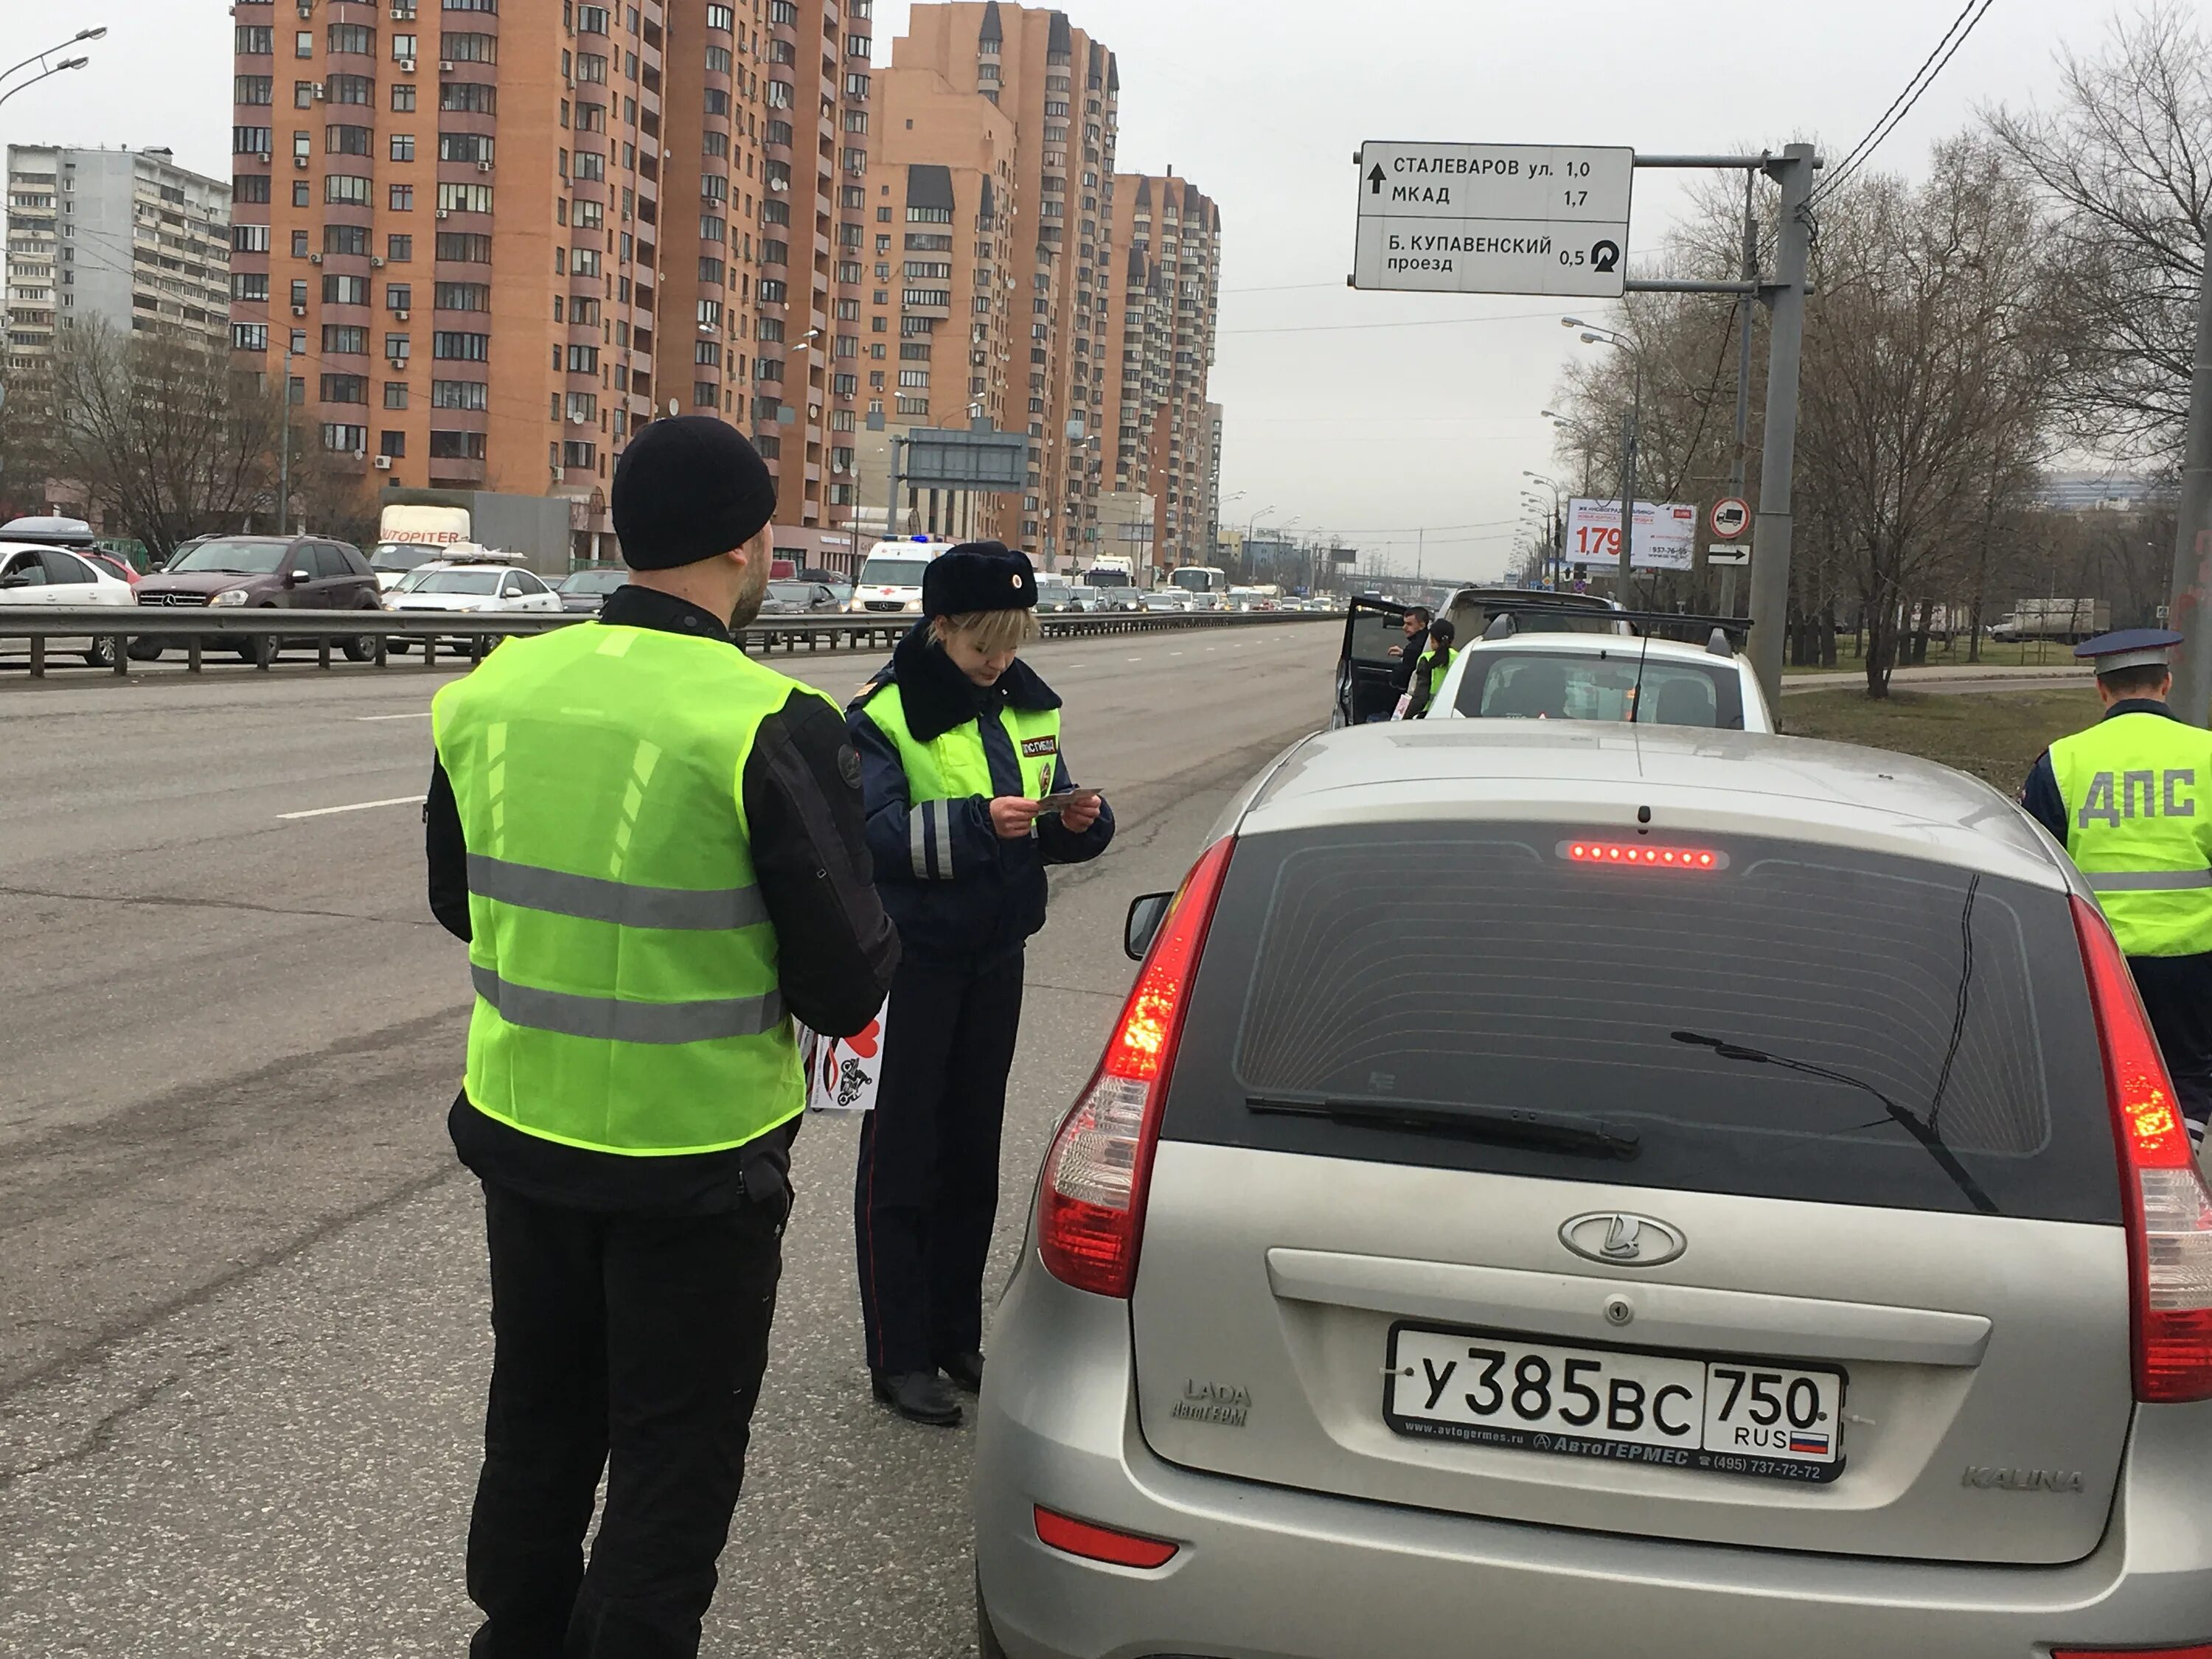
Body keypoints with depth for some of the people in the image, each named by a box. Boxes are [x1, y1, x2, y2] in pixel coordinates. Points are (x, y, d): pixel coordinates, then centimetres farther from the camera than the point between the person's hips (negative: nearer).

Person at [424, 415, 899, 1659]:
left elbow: (459, 902, 11)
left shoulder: (491, 692, -4)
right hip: (699, 1157, -5)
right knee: (675, 1459, 13)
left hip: (522, 1134, 6)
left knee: (538, 1423, 25)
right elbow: (847, 987, -17)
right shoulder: (775, 729, -21)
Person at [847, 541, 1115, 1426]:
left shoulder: (1027, 706, 7)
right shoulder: (883, 715, -13)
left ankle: (957, 1336, 28)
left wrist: (1081, 821, -12)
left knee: (972, 1151, 15)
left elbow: (1053, 824, 10)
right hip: (911, 960, -6)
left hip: (995, 957, 6)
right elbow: (875, 834, -23)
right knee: (900, 1156, 2)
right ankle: (899, 1360, 12)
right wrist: (977, 823, -36)